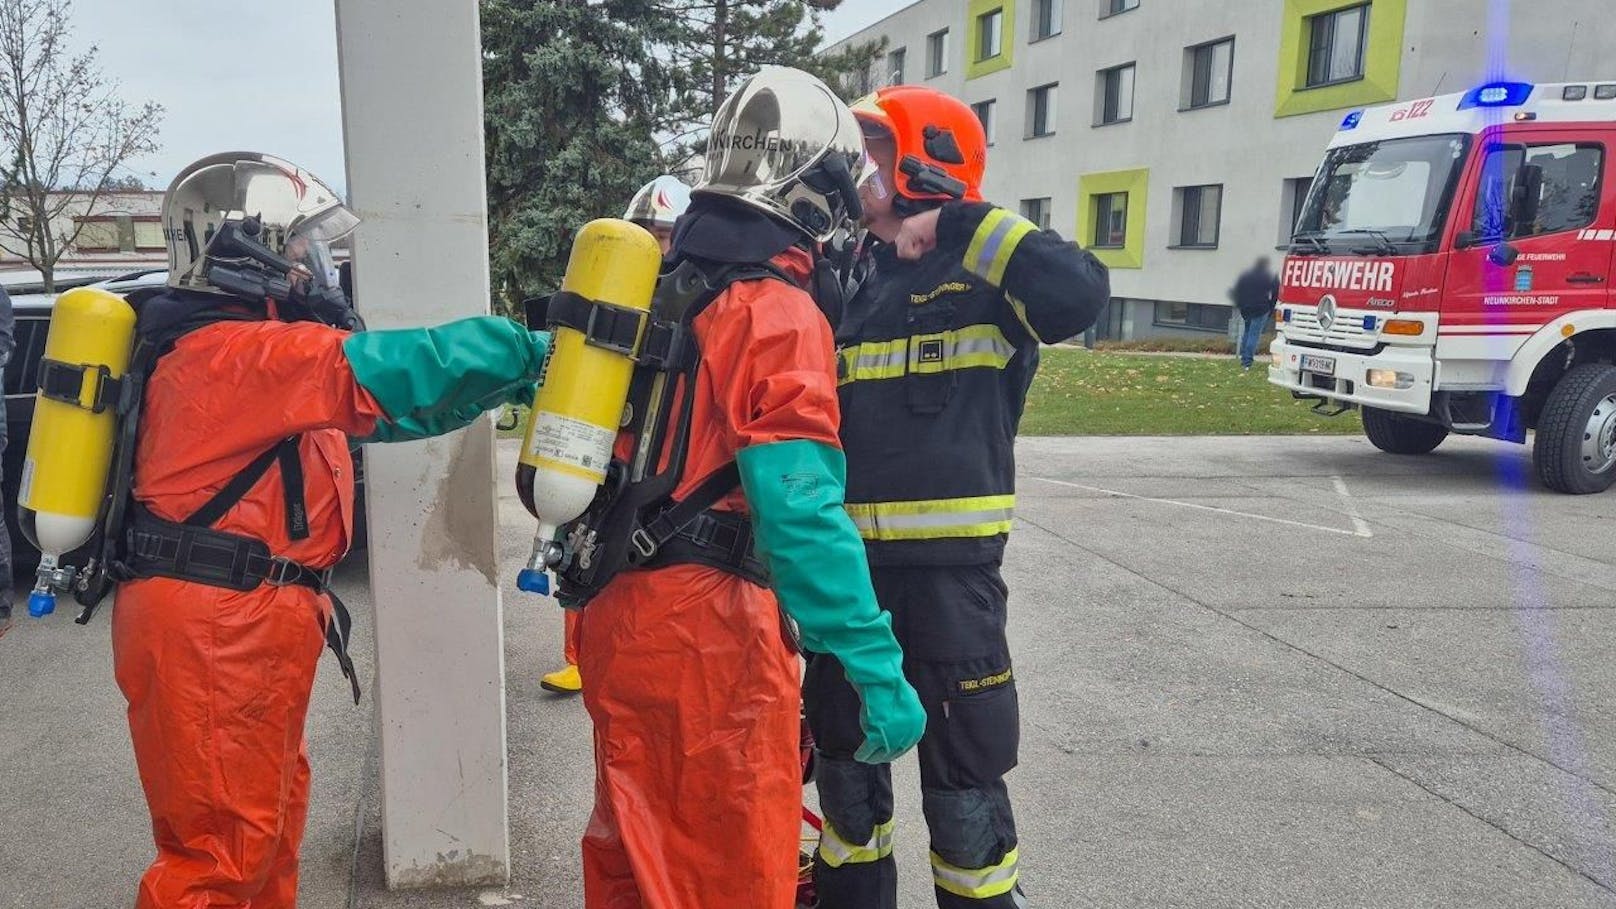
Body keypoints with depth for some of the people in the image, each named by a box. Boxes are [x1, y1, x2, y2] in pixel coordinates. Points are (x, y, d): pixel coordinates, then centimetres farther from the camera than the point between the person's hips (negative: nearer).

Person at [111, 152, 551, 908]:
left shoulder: (250, 351, 16)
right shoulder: (234, 351, -17)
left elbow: (381, 407, 19)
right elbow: (388, 369, -26)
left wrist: (506, 384, 12)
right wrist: (529, 350, -20)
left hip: (241, 622, 10)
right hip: (214, 628, -10)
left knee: (268, 818, 20)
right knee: (224, 848, -1)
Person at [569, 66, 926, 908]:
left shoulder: (661, 283, 11)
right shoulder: (779, 314, -14)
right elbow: (802, 511, -22)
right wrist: (878, 671, -20)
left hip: (618, 608, 8)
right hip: (705, 627, -8)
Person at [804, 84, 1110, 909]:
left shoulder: (985, 277, -6)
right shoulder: (848, 281, 12)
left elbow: (1080, 293, -27)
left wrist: (963, 228, -21)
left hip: (948, 566, -6)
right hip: (849, 561, 6)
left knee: (963, 766, 3)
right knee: (843, 751, 17)